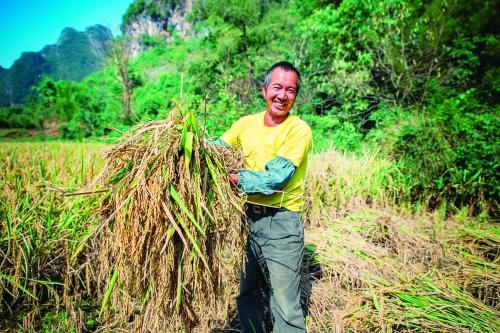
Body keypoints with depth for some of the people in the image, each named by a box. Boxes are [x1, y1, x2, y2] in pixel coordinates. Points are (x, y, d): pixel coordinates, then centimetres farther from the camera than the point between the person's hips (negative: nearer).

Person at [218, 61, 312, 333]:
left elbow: (275, 178, -21)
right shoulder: (246, 124, 4)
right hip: (249, 217, 6)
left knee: (285, 305, 3)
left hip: (281, 222, -5)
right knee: (246, 292, 22)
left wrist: (234, 177, -18)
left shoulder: (299, 130, -13)